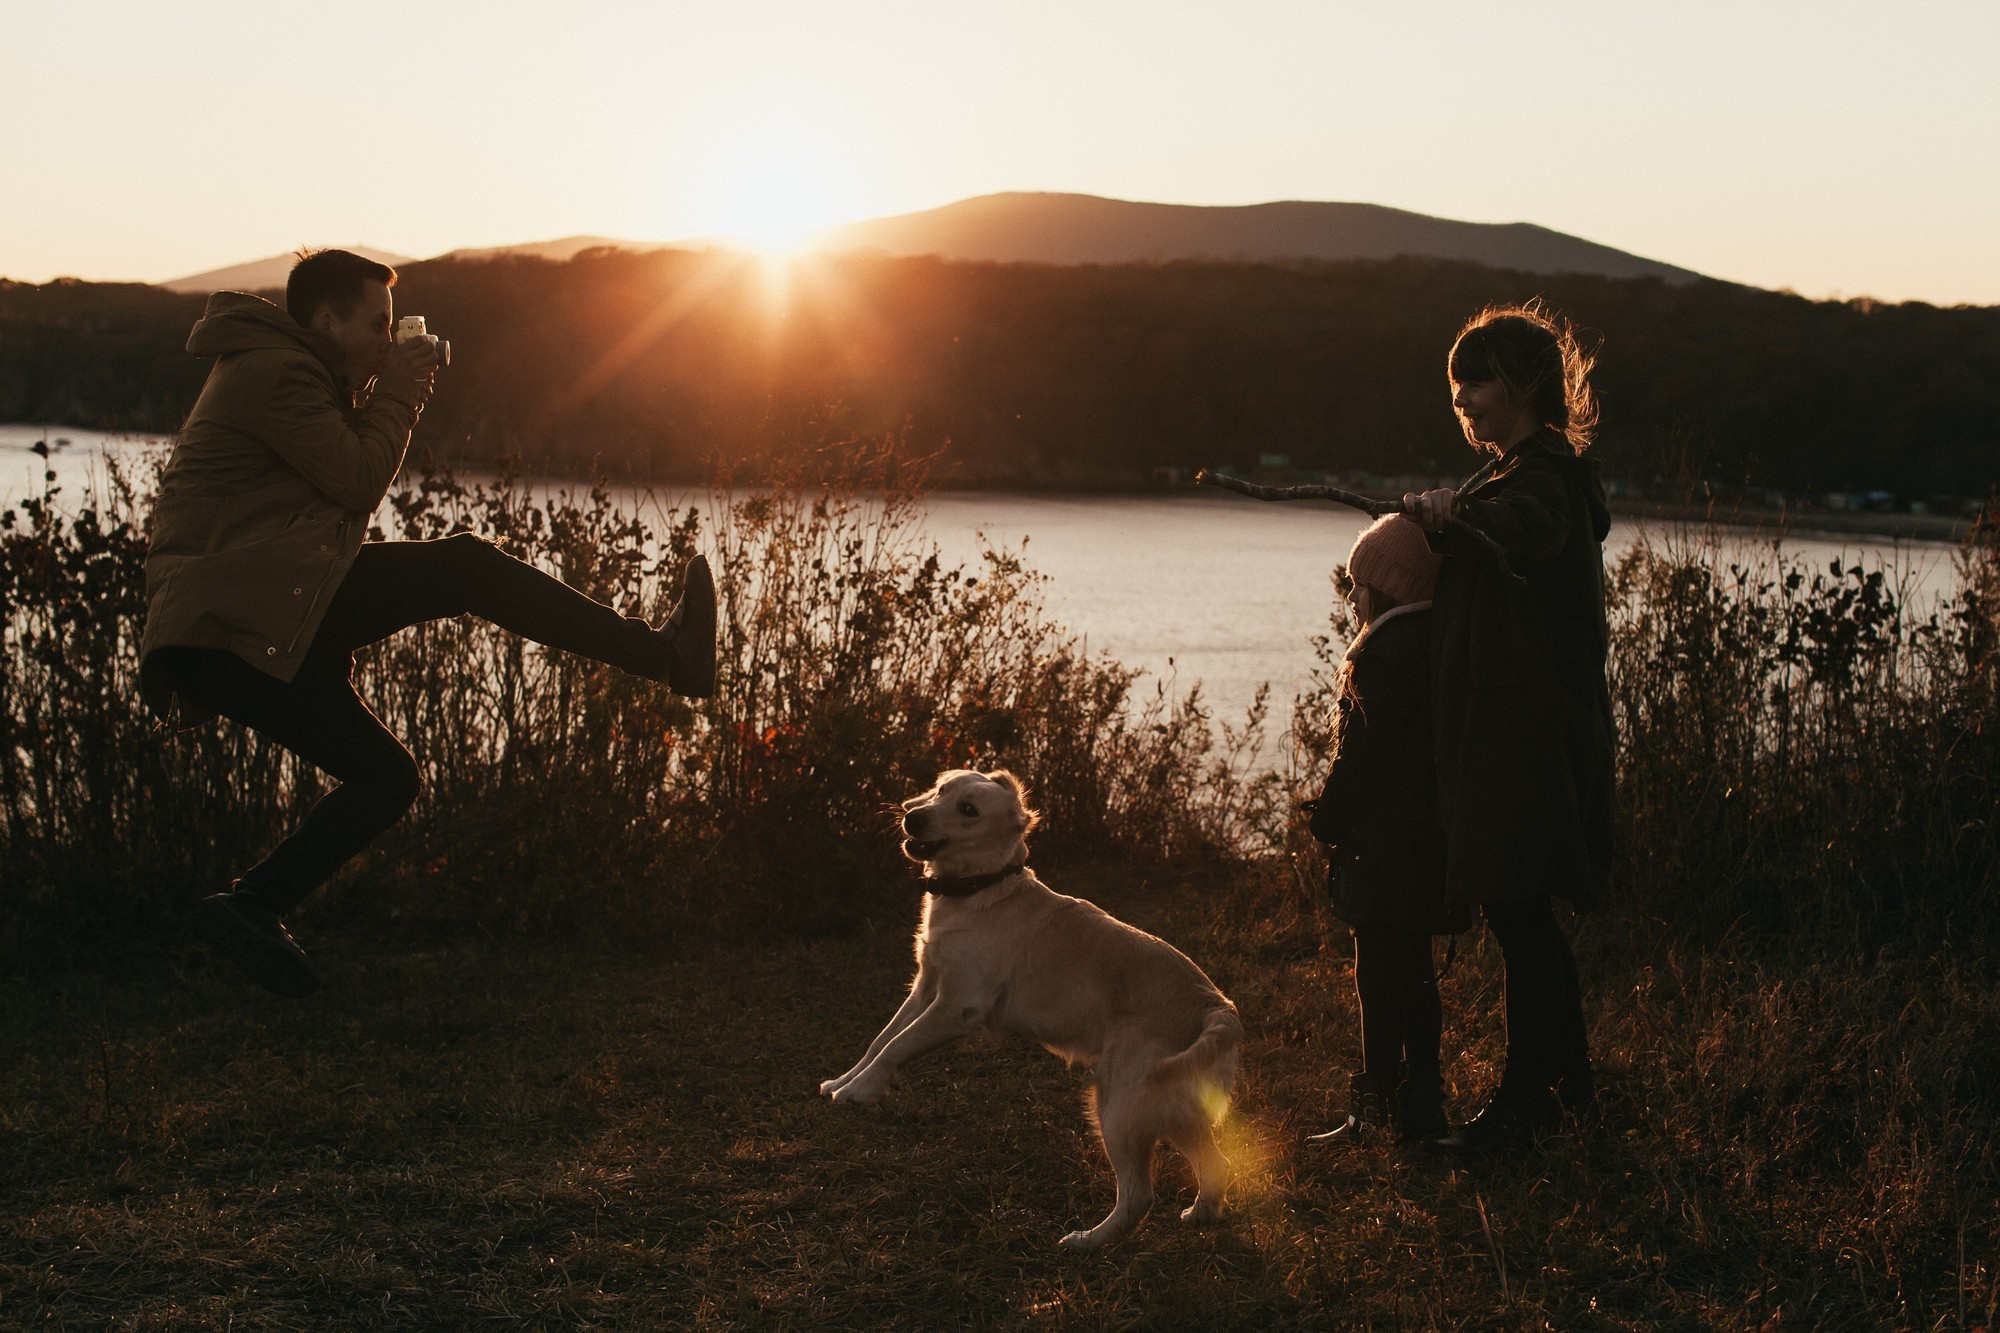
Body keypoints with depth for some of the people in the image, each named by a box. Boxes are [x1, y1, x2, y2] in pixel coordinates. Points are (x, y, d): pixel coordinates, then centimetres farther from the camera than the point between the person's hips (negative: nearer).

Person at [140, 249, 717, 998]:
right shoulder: (276, 374, -5)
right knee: (465, 567, -15)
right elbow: (358, 482, -8)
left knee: (385, 777, 12)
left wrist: (381, 401, 16)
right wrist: (395, 396, 4)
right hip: (252, 606, -10)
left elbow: (344, 491, 27)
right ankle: (666, 656, -18)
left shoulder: (279, 371, 29)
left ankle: (251, 907, 8)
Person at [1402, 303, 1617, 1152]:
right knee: (1526, 920, 17)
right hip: (1500, 732, 10)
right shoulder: (1523, 476, 17)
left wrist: (1433, 508, -22)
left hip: (1529, 739, -10)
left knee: (1517, 917, -3)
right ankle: (1564, 1081, 28)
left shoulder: (1545, 481, -16)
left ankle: (1524, 1102, 6)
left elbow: (1507, 534, -39)